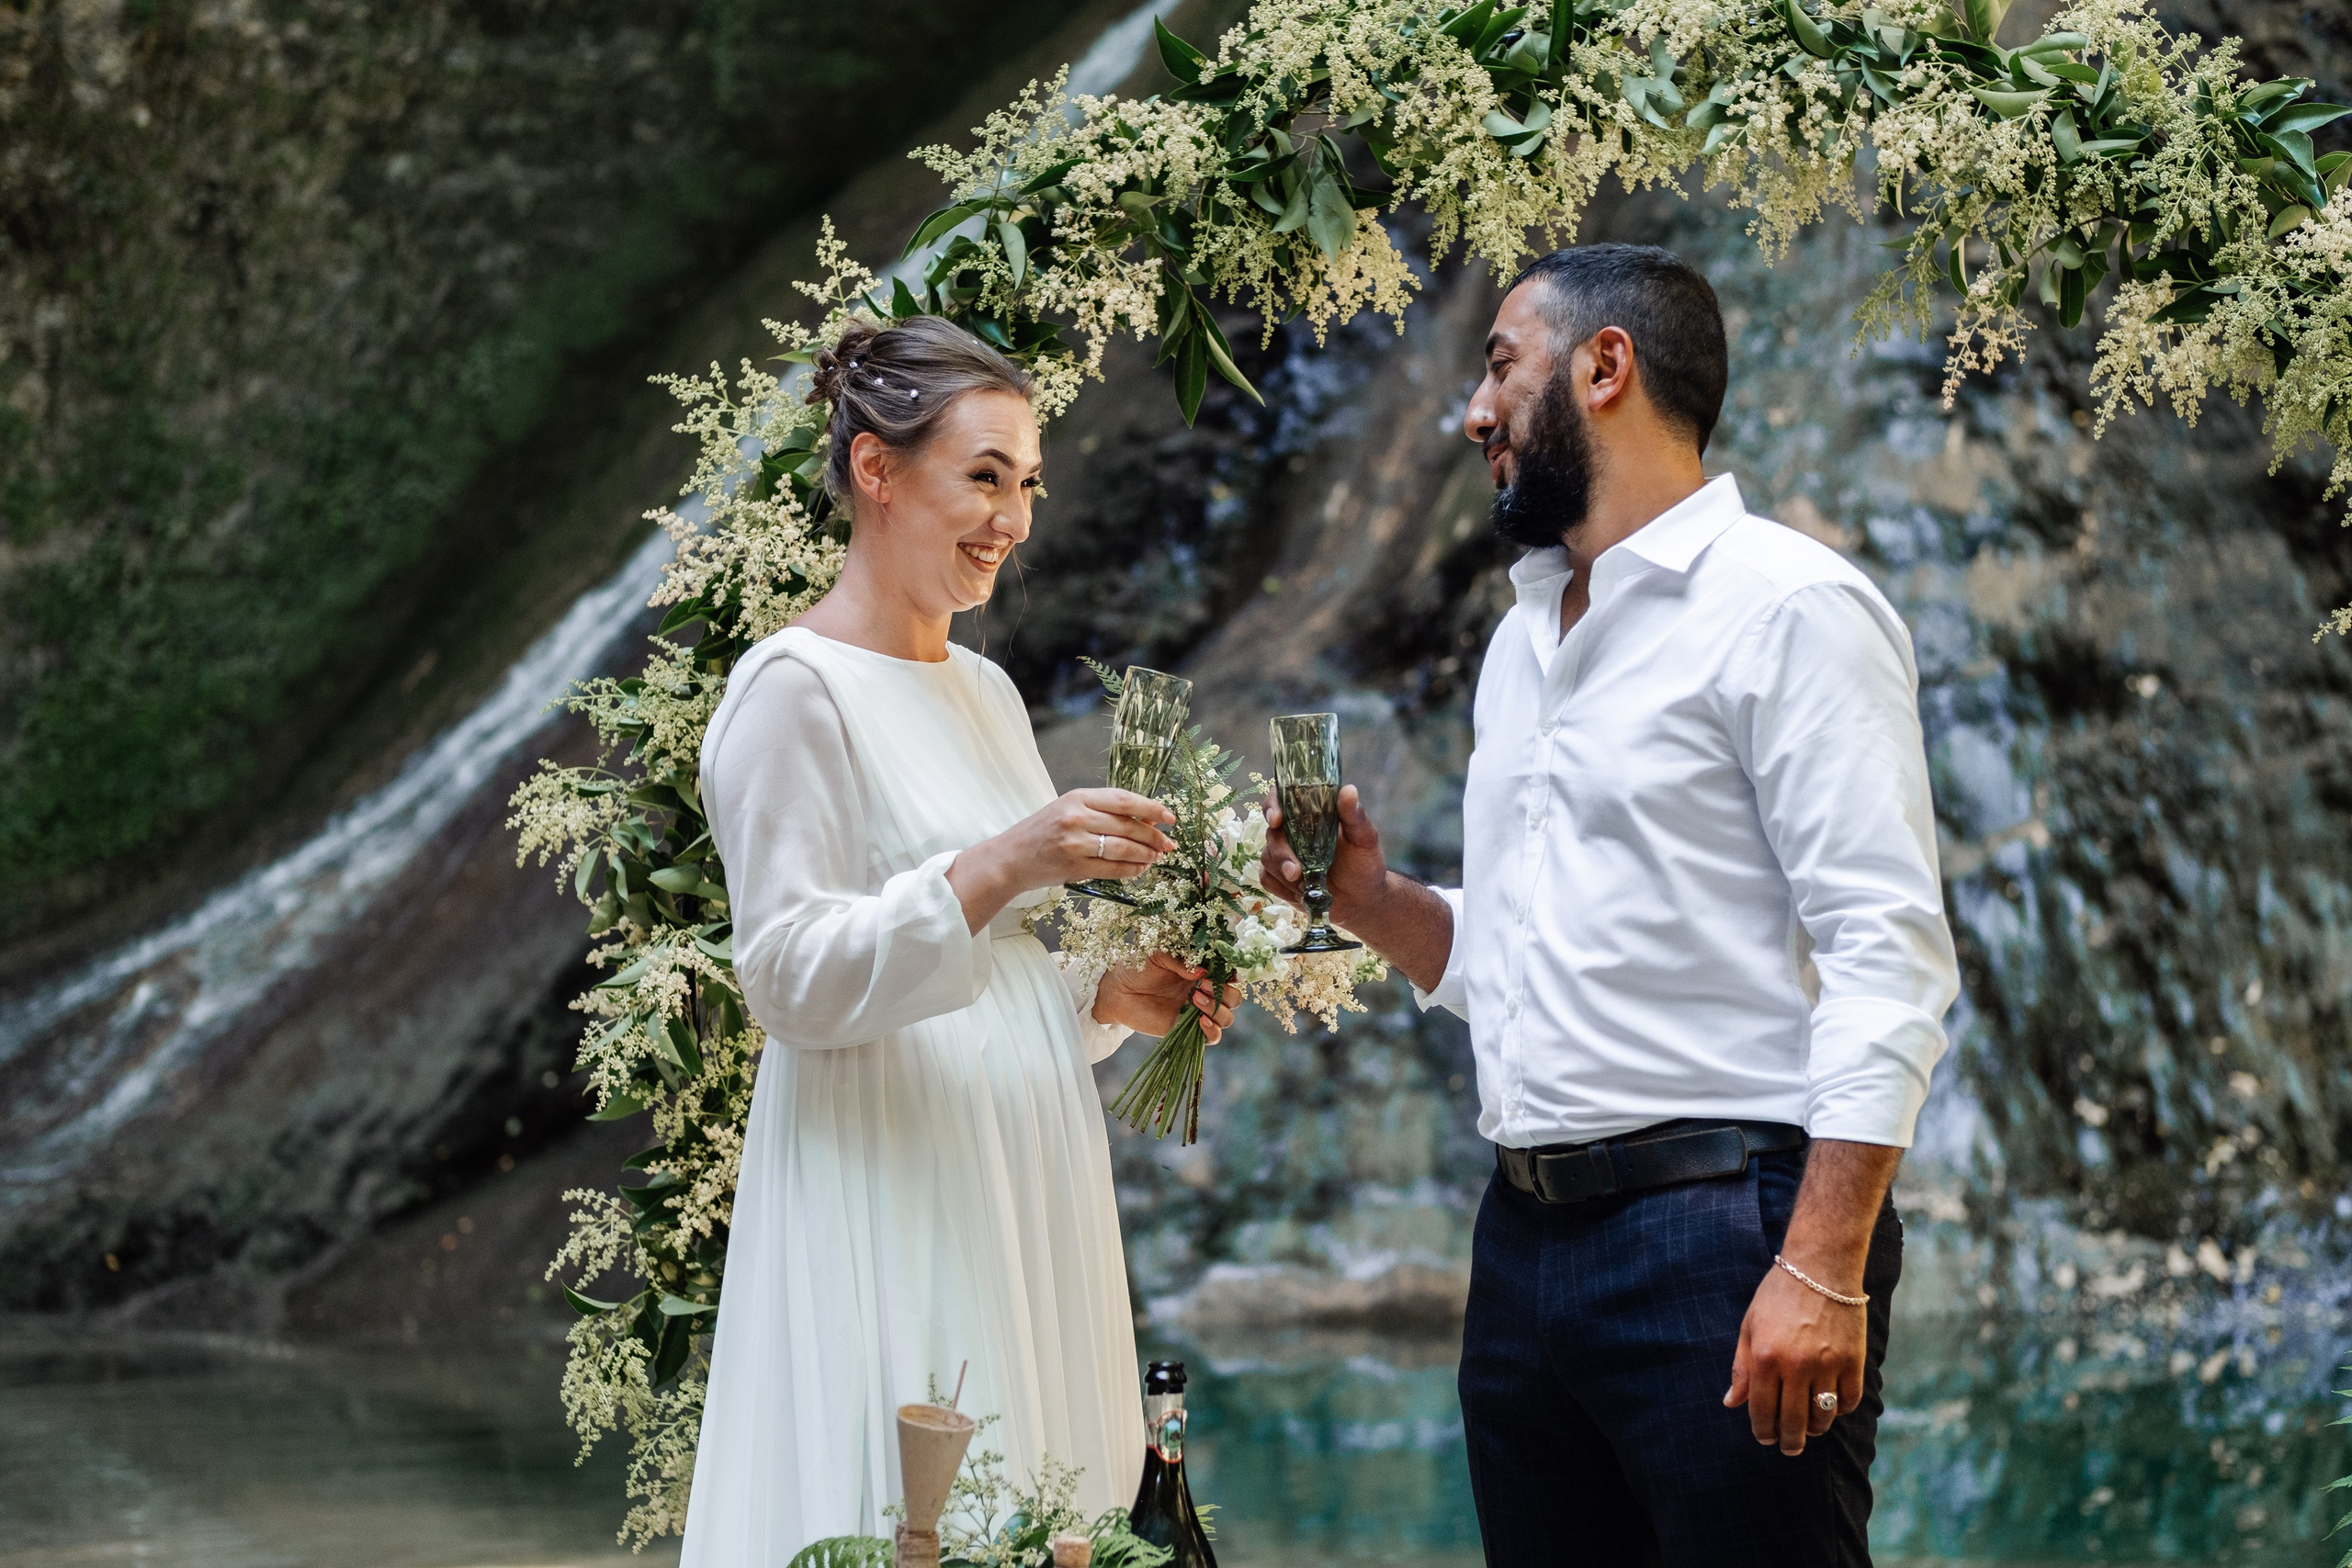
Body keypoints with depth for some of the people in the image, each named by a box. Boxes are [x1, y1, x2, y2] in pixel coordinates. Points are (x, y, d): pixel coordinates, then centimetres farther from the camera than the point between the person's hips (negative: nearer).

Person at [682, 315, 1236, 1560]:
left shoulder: (985, 692, 16)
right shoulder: (793, 689, -9)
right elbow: (793, 980, -16)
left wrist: (1107, 1000, 4)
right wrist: (999, 866, -26)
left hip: (1022, 1184, 8)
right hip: (885, 1207, -8)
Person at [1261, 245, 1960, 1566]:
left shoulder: (1787, 605, -7)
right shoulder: (1524, 641, 20)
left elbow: (1890, 959, -15)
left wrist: (1823, 1270, -22)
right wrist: (1372, 901, 7)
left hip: (1720, 1230, -8)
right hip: (1525, 1242, 8)